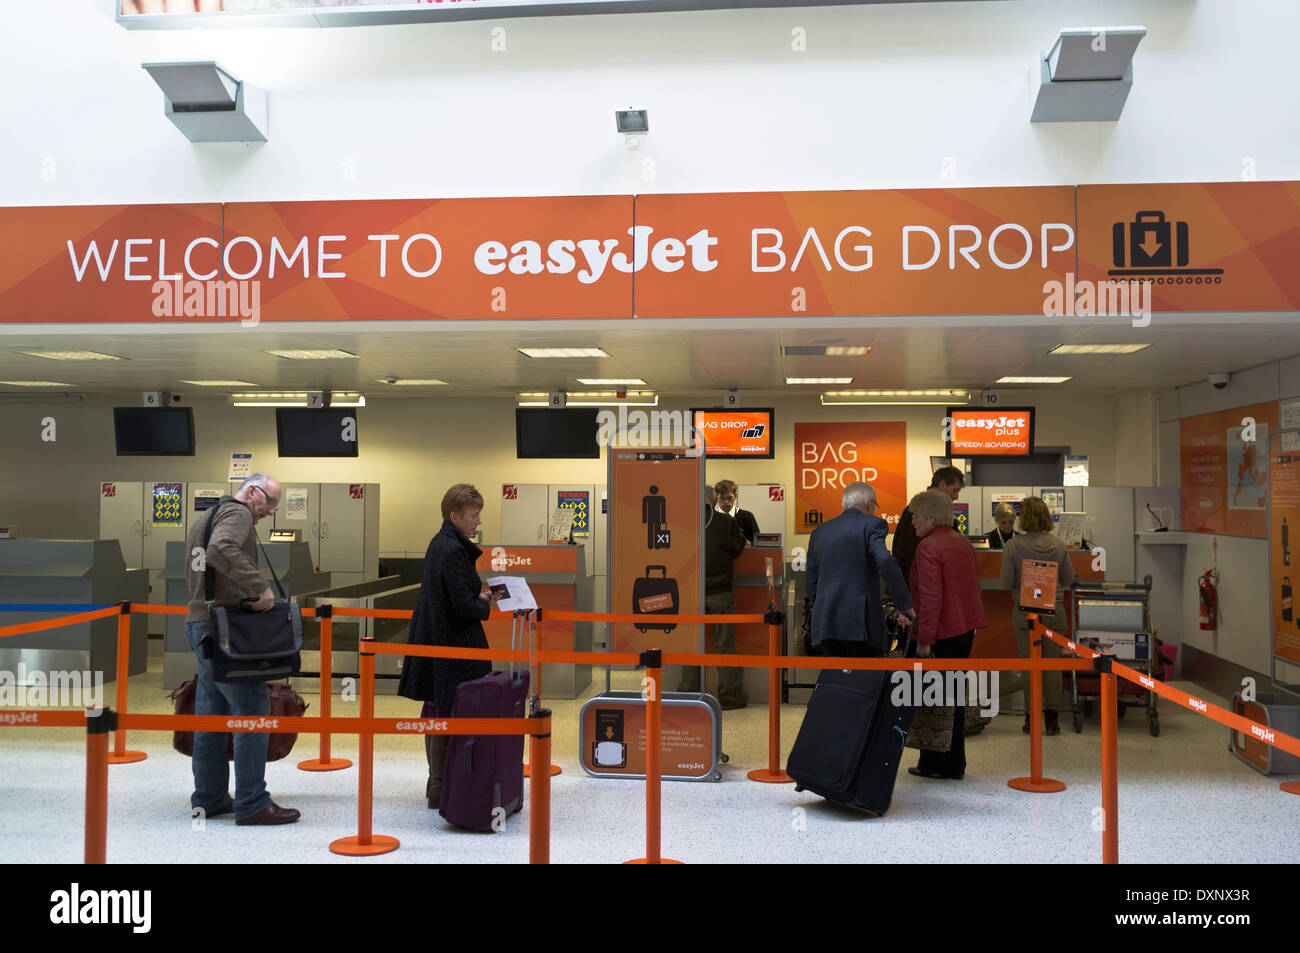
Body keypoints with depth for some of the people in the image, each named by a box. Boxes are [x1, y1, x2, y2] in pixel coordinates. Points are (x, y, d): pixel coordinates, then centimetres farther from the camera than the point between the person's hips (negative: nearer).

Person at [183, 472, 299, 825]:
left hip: (199, 624, 10)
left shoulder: (206, 518, 24)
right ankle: (252, 803, -8)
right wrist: (259, 587, -29)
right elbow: (222, 550, -29)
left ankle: (208, 798, 19)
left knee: (212, 713, 13)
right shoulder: (237, 512, -7)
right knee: (253, 710, -9)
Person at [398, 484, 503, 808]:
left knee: (435, 711, 16)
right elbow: (463, 604, -22)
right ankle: (440, 789, 3)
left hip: (434, 642, 10)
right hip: (451, 646, -10)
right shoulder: (452, 551, -20)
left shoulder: (441, 542, 11)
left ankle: (436, 782, 27)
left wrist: (479, 595, 6)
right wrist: (488, 606, -6)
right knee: (447, 713, -4)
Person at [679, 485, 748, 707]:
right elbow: (738, 548, 3)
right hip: (719, 592, -2)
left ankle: (688, 692, 16)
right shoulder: (724, 521, -9)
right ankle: (729, 695, 10)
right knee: (725, 645, 6)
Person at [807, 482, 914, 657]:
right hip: (862, 623, -5)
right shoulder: (872, 524, 1)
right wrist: (904, 605, -10)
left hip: (824, 625, 5)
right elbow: (886, 562, -16)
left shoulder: (819, 532, 17)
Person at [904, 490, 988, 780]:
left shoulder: (928, 547, -16)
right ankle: (955, 764, 21)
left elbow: (930, 598, -21)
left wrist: (924, 640, -19)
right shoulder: (963, 542, 11)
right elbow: (974, 584, 18)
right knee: (954, 696, 15)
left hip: (941, 632, -8)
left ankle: (934, 764, 10)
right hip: (965, 627, 9)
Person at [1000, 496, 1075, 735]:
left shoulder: (1012, 547, -11)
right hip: (1054, 611, 1)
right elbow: (1068, 579, 5)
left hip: (1024, 611, -1)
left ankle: (1031, 717, 11)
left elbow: (1006, 583, -8)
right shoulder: (1059, 545, -4)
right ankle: (1051, 718, 12)